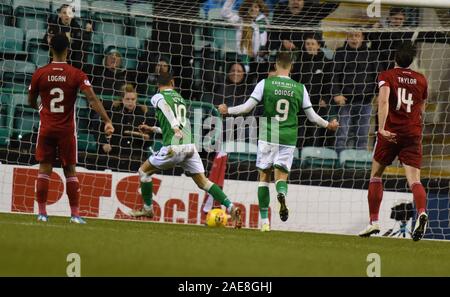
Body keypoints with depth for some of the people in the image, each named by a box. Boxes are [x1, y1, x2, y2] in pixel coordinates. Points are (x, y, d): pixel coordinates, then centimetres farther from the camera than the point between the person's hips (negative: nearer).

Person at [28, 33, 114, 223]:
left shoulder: (40, 74, -4)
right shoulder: (76, 75, -7)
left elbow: (31, 102, 7)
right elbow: (92, 99, -17)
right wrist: (107, 121, -19)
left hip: (46, 129, 0)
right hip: (67, 130, 0)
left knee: (44, 169, 6)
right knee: (70, 171, 7)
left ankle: (41, 213, 2)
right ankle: (75, 214, 4)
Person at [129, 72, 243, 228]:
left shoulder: (158, 97, 7)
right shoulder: (180, 99, 26)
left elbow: (166, 108, -18)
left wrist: (175, 127, -34)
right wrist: (152, 129, 46)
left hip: (173, 147, -5)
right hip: (190, 146, 5)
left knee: (144, 171, 16)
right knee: (203, 182, 4)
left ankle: (147, 209, 22)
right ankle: (231, 207, -14)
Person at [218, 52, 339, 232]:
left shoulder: (265, 83, -3)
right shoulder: (300, 88, 4)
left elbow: (248, 107, -2)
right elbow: (311, 116, 10)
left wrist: (228, 111, 15)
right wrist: (328, 125, 28)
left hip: (267, 136, -1)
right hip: (288, 139, 1)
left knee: (264, 176, 8)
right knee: (281, 175, 5)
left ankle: (264, 220, 4)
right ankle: (282, 194, -33)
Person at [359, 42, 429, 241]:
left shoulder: (386, 76, 1)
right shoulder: (421, 80, 12)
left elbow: (383, 101, -18)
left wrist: (382, 128, -27)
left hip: (391, 133, -2)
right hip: (413, 133, 2)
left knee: (376, 176, 15)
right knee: (414, 180, -7)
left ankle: (374, 222, 12)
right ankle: (422, 212, -36)